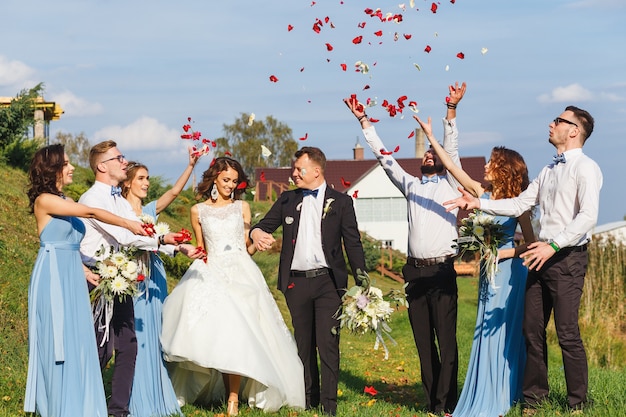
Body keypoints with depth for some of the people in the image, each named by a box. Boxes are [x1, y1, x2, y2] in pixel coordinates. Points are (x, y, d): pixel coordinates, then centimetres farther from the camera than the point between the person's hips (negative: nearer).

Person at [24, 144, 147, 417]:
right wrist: (129, 224, -10)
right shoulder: (44, 200, -10)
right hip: (53, 278, -8)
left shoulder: (65, 202, 15)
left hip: (72, 278, 8)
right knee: (58, 344, -3)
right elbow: (91, 213, -14)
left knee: (77, 341, 7)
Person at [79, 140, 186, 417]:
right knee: (102, 349, -6)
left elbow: (142, 233, 9)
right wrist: (160, 241, -14)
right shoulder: (92, 199, -11)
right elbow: (124, 236, -19)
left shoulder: (121, 201, 16)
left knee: (128, 347, 6)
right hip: (98, 282, -8)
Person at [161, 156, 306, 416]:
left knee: (235, 332, -15)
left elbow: (249, 247, 8)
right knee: (214, 334, -11)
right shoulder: (198, 211, 10)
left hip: (241, 273, -1)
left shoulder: (242, 207, 10)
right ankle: (228, 392, -1)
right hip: (211, 274, 1)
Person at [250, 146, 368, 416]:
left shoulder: (340, 202, 2)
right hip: (296, 283, 4)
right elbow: (265, 225, 12)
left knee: (328, 344, -7)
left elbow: (353, 244, 0)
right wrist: (256, 232, -15)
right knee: (303, 345, 11)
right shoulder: (287, 200, 12)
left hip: (328, 282, -4)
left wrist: (362, 284, -7)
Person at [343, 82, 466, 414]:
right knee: (423, 340, 5)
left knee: (446, 339, -6)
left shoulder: (450, 184, 9)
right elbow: (384, 156, 19)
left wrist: (451, 110, -15)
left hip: (442, 271, -5)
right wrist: (364, 121, 15)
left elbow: (452, 149, -2)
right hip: (415, 271, 5)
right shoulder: (411, 186, 20)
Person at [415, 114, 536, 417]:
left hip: (508, 271, -6)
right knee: (487, 332, 9)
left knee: (502, 332, -3)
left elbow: (530, 243, -6)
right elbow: (452, 167, 3)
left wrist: (504, 252, -19)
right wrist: (430, 136, 1)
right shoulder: (482, 194, 5)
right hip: (488, 272, 6)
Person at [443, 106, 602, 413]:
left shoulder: (585, 168, -8)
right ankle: (534, 398, 20)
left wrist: (554, 245, -25)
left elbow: (588, 216, -19)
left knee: (568, 334, -6)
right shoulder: (549, 171, 18)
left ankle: (578, 404, 4)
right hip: (542, 257, 8)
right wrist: (478, 203, 11)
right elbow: (520, 204, 18)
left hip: (567, 258, -8)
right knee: (532, 330, 10)